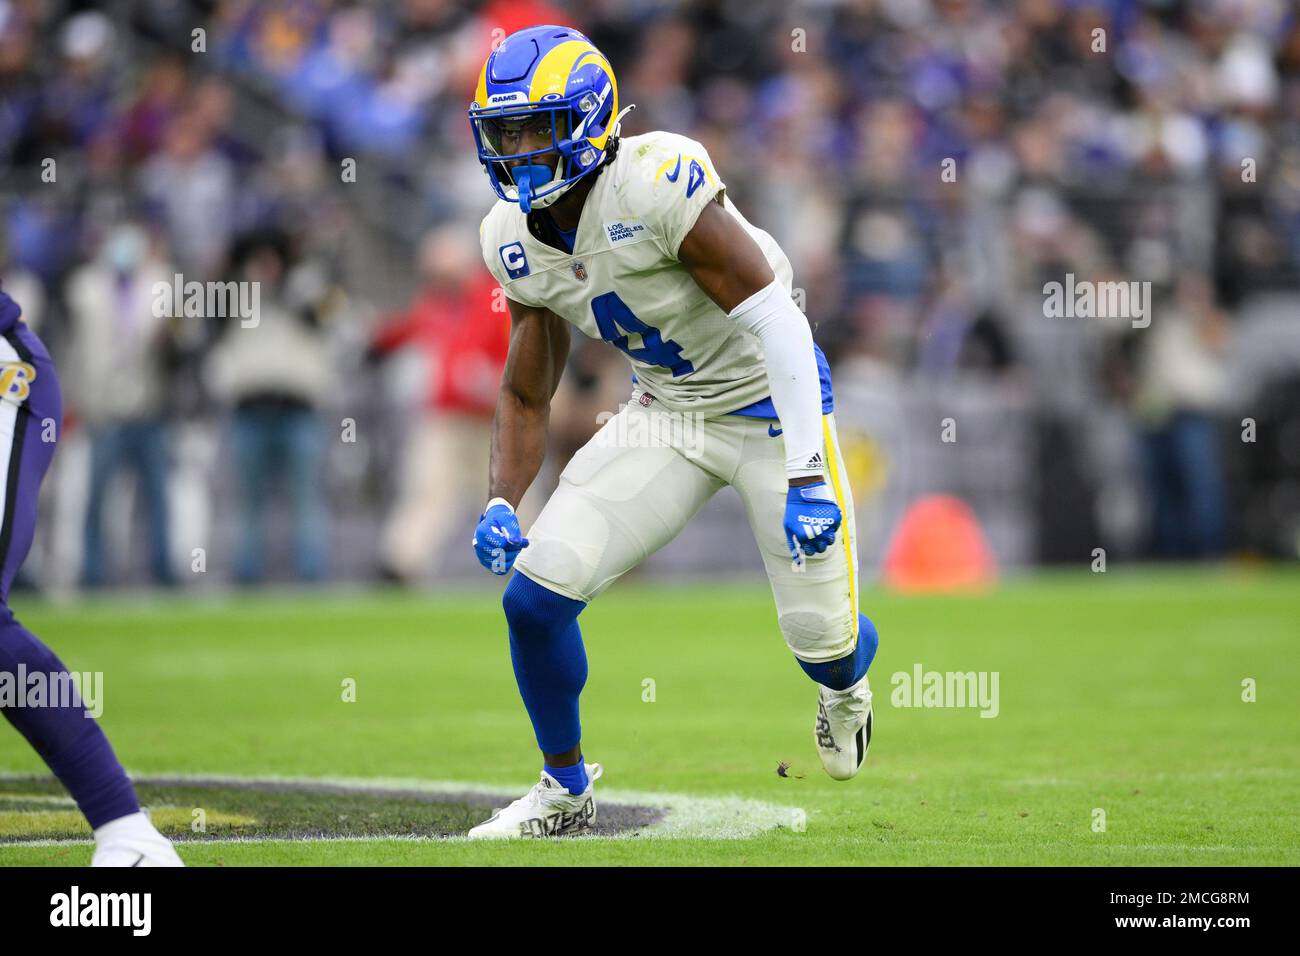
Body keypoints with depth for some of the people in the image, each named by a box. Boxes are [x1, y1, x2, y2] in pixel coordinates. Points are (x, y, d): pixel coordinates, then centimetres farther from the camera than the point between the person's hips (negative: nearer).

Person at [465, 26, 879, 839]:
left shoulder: (657, 185, -29)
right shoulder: (518, 241, -5)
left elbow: (776, 322, -27)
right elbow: (526, 396, 8)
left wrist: (806, 478, -30)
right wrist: (502, 504, -10)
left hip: (770, 404, -5)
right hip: (666, 413, 5)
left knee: (821, 637, 0)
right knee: (533, 596, -9)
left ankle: (844, 688, 42)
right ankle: (566, 791, 14)